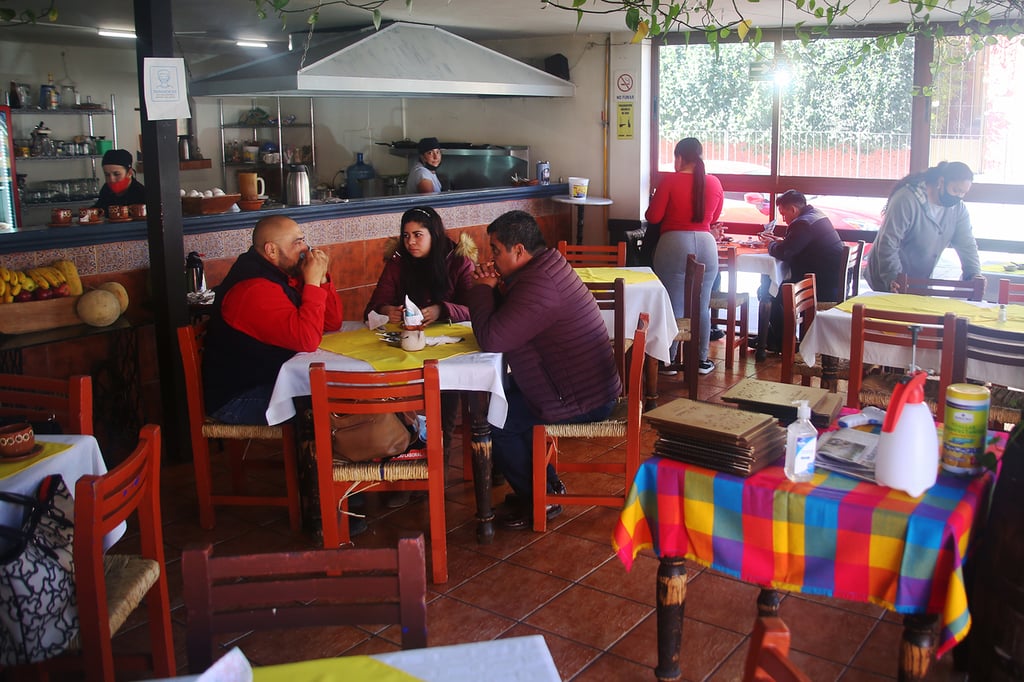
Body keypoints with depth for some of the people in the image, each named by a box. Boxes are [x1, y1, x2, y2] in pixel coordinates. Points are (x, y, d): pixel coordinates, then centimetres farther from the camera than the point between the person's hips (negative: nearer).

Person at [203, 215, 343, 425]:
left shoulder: (284, 274, 7)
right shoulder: (256, 289, -23)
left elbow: (333, 323, 8)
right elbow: (308, 340, -32)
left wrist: (321, 278, -6)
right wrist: (312, 283, -24)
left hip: (271, 380, 9)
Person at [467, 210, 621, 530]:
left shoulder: (539, 286, -27)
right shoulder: (549, 263, 7)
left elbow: (491, 340, -29)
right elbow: (508, 324, 15)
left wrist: (482, 289, -15)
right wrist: (495, 288, -4)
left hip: (582, 400, -11)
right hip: (590, 383, 11)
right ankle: (546, 482, 27)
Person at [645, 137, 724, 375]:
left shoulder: (670, 180, -7)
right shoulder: (714, 183, 5)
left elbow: (653, 217, -5)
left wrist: (654, 201, 16)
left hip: (675, 244, -3)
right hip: (706, 244, 4)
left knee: (673, 306, 3)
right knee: (702, 306, 11)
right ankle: (702, 360, 18)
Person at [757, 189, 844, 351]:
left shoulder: (803, 223, -20)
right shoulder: (816, 215, 13)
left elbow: (781, 253, -23)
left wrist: (771, 244, -2)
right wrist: (780, 241, 12)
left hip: (822, 289, -10)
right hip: (832, 283, 10)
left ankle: (784, 344, 15)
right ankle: (772, 339, 23)